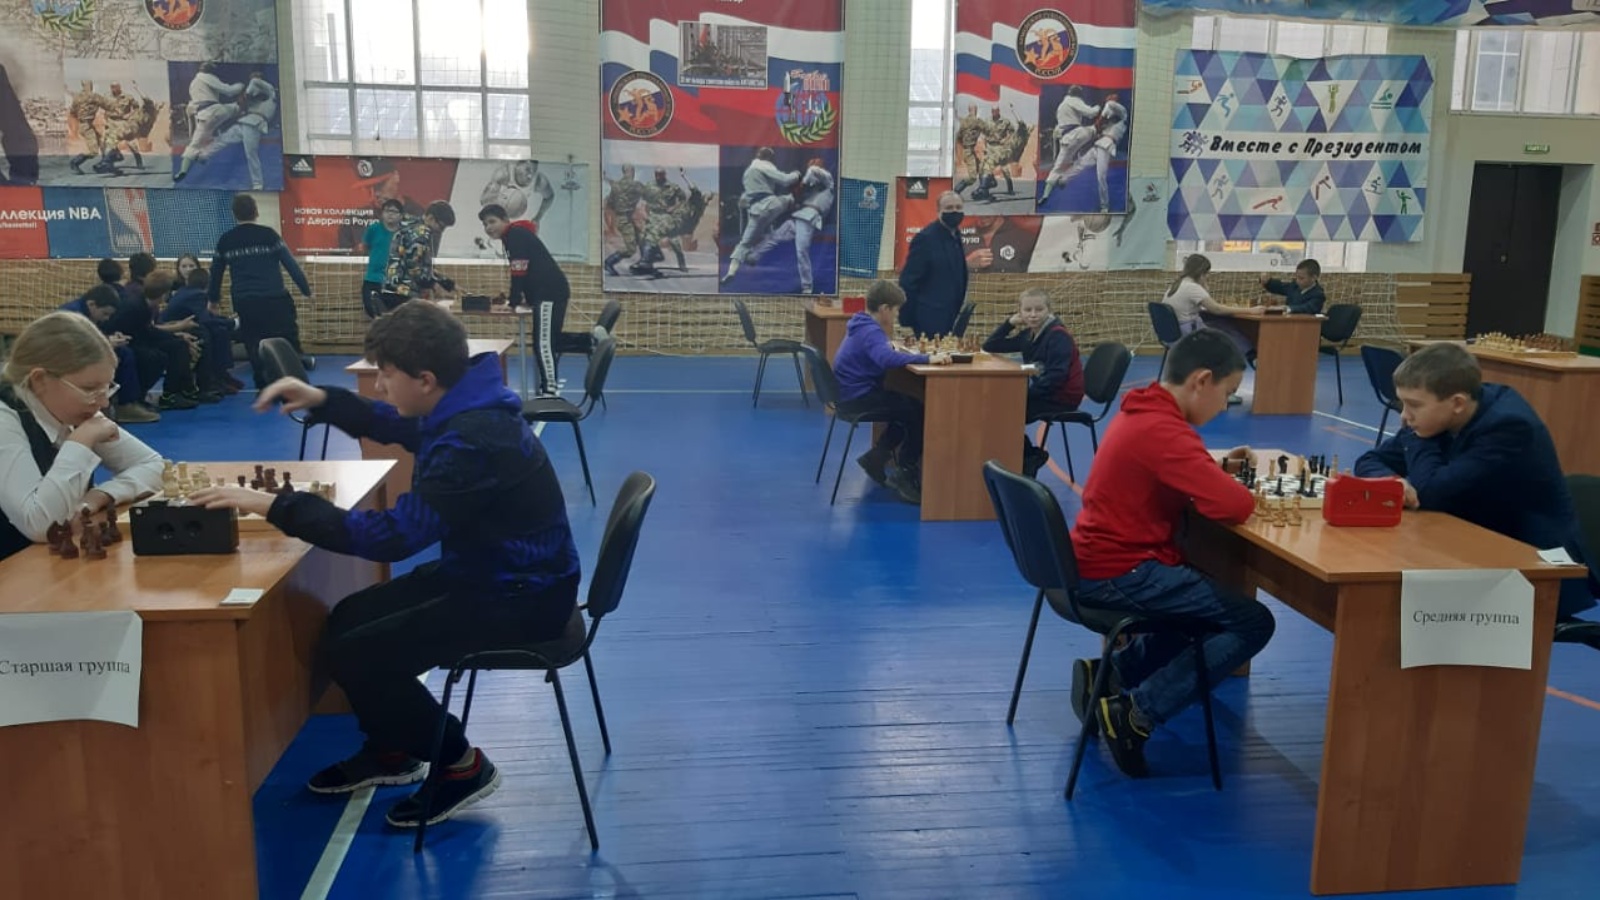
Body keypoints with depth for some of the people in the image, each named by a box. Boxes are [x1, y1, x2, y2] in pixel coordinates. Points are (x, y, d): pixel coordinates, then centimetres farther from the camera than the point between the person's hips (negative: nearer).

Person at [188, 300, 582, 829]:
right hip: (488, 572, 10)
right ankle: (391, 750, 31)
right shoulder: (462, 409, 1)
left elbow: (392, 536, -34)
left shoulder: (473, 441, -30)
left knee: (352, 653, -10)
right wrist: (323, 401, 6)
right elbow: (396, 425, 23)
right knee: (350, 620, 13)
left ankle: (461, 765, 6)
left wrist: (273, 505, -29)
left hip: (520, 597, -10)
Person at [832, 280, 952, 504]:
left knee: (909, 406, 17)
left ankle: (875, 458, 18)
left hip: (854, 392, 10)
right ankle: (905, 473, 2)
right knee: (917, 412, -10)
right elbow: (888, 359, -40)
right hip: (857, 397, -10)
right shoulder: (870, 331, -21)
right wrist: (927, 358, -41)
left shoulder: (863, 326, 10)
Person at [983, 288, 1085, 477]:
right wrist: (1010, 323, -2)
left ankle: (1031, 457, 6)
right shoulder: (1027, 334, 7)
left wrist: (1027, 392, -27)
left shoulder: (1059, 335, -16)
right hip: (1040, 392, 8)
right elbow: (990, 347, 8)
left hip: (1061, 398, -8)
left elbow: (1056, 376, -26)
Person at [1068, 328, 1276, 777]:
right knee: (1253, 622, -9)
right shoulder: (1163, 430, -22)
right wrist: (1233, 480, -4)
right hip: (1118, 573, -10)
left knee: (1219, 601, 25)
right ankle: (1136, 713, -9)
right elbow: (1234, 506, -28)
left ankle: (1114, 672, 17)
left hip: (1099, 563, 10)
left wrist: (1216, 465, 6)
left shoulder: (1142, 413, 9)